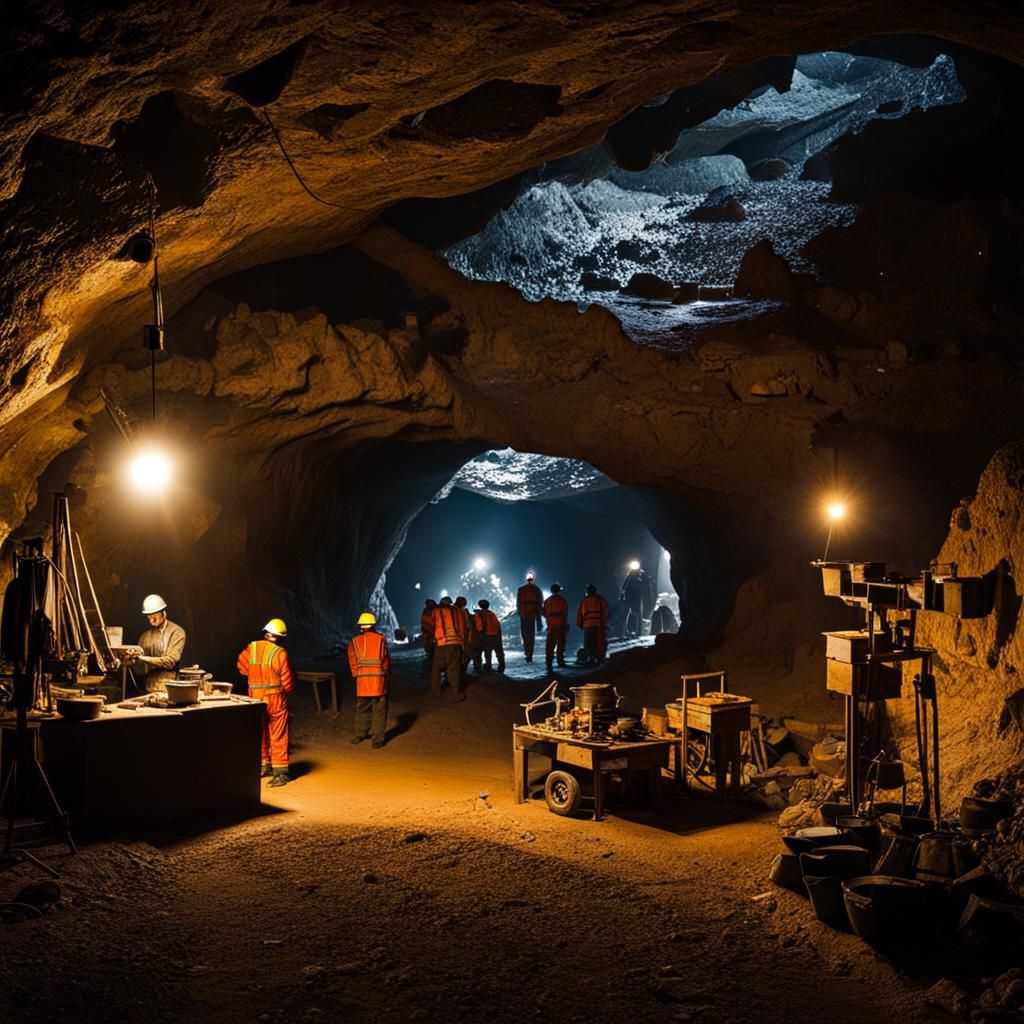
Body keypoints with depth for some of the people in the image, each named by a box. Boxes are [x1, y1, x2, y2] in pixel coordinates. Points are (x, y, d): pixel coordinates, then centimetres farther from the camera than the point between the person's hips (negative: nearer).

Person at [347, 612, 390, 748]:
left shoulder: (354, 641, 1)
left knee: (362, 709, 17)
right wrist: (386, 676, 14)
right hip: (379, 681, -2)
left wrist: (357, 676, 13)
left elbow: (352, 663, 1)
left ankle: (360, 735, 28)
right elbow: (386, 661, 2)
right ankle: (377, 739, 3)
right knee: (379, 711, 4)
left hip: (362, 681, 2)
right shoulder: (381, 639, -1)